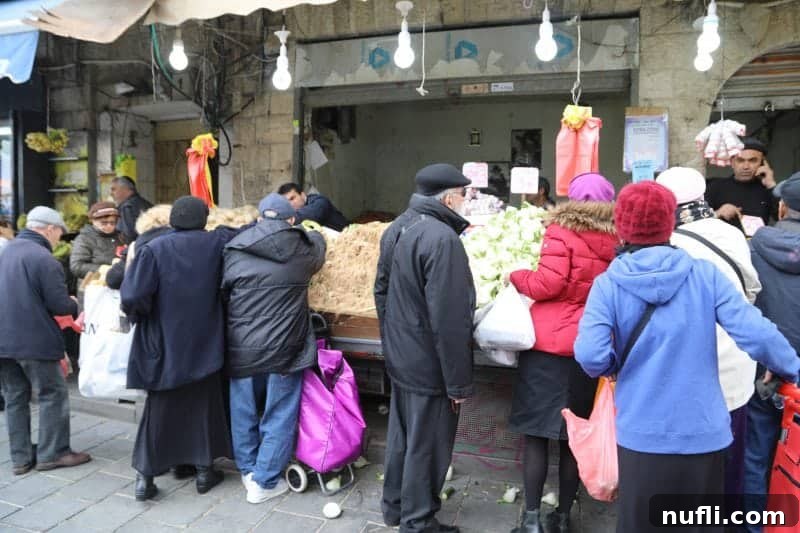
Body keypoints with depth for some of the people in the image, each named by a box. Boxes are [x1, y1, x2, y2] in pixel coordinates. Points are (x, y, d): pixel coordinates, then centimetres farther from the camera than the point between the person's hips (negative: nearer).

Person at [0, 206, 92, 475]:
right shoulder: (44, 259, -17)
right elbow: (60, 305, -16)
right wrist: (75, 305, 5)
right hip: (33, 341, -8)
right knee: (53, 394, 5)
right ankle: (52, 453, 10)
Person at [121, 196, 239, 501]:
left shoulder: (153, 249, -12)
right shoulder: (216, 243, -6)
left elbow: (132, 297, -18)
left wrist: (140, 315, 0)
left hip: (164, 344, -1)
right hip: (204, 344, 1)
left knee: (161, 408, 13)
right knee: (203, 405, 15)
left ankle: (145, 477, 16)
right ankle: (204, 470, 23)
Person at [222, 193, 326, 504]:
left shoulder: (235, 249, -1)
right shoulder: (303, 248, -3)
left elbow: (222, 294, 5)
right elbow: (318, 243, 20)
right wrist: (314, 233, 43)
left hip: (241, 348, 3)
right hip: (282, 349, -2)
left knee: (244, 412, 20)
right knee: (279, 416, 12)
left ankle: (248, 470, 37)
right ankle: (265, 482, 20)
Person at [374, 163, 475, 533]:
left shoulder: (396, 229, 5)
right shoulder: (442, 238, -24)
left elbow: (381, 291, 13)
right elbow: (450, 319, -25)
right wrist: (459, 381, -18)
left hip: (399, 357, 9)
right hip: (429, 364, -9)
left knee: (401, 435, 22)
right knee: (426, 445, 8)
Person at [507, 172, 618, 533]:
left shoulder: (562, 231, -7)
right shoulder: (617, 241, 4)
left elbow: (547, 284, -14)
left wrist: (516, 277, 2)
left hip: (549, 344, -4)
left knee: (536, 432, 5)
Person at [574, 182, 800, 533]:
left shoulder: (608, 284, -10)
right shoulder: (705, 274, -5)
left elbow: (591, 357, -19)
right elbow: (756, 334, -11)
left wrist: (617, 367, 3)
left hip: (643, 433, -1)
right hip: (703, 431, 2)